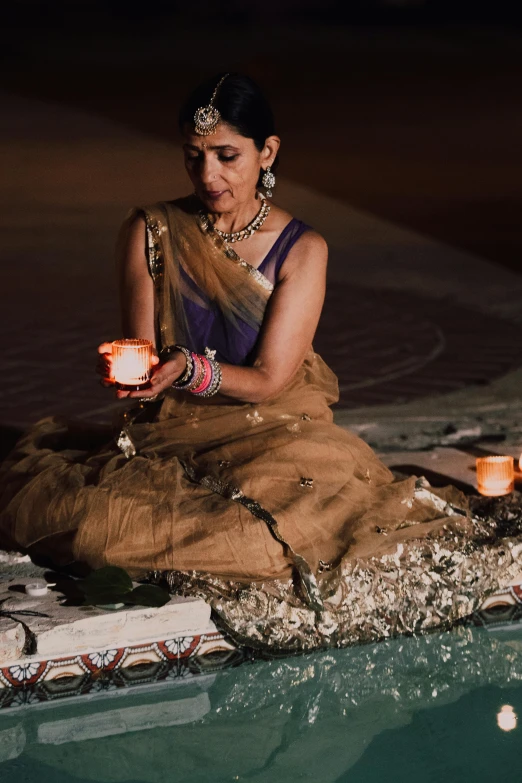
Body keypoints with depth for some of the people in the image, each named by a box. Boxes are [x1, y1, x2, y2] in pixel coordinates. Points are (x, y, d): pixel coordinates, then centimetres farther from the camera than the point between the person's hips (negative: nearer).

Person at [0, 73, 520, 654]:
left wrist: (189, 369, -28)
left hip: (274, 434, -1)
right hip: (169, 438, 1)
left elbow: (268, 380, -8)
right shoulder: (149, 233, 2)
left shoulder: (301, 250, -2)